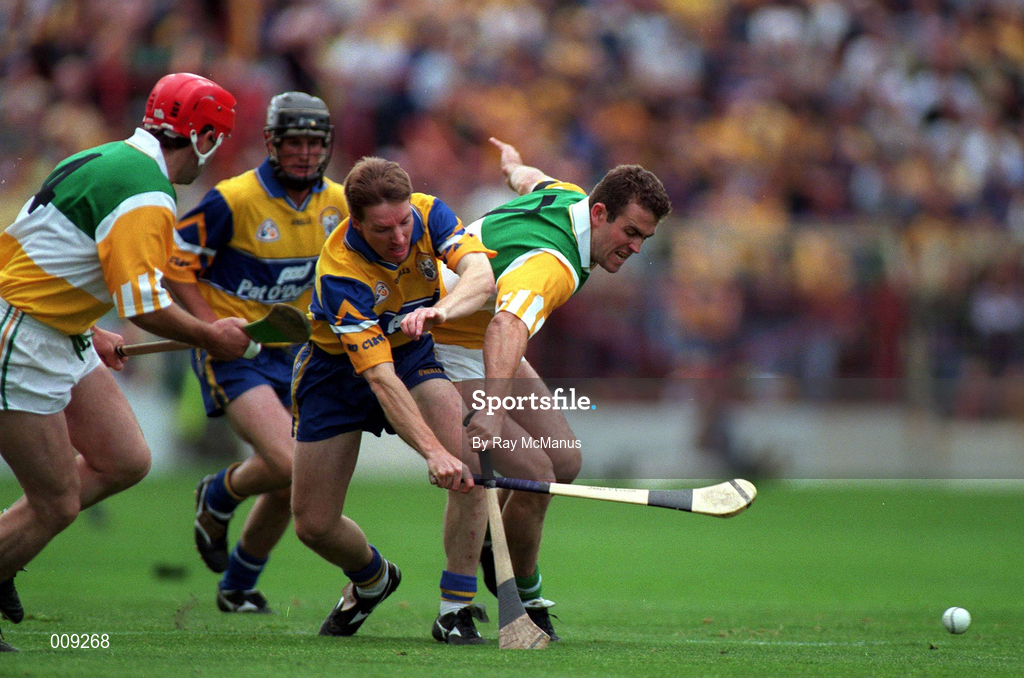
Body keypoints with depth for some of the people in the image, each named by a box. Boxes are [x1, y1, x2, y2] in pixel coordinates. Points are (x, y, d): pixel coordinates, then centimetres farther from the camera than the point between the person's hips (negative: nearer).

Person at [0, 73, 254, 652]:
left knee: (126, 462, 8)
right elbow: (143, 304, -26)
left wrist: (89, 332, 26)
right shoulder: (145, 195, -19)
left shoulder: (105, 161, 12)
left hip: (62, 341, 10)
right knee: (57, 505, -6)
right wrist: (211, 337, -9)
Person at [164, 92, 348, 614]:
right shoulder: (234, 200, -17)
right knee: (287, 464, -24)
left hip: (287, 353, 6)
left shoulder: (336, 204, 1)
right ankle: (218, 497, 9)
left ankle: (238, 588, 28)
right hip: (230, 353, -6)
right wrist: (215, 330, -18)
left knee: (289, 486, 6)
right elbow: (175, 263, -10)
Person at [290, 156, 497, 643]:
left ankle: (457, 609, -17)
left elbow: (481, 274, -34)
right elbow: (380, 378, -38)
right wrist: (432, 450, -49)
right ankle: (372, 579, 35)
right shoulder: (339, 272, -33)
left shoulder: (428, 213, -21)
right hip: (337, 370, -2)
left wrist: (439, 309, -56)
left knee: (470, 463, -27)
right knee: (314, 525, 0)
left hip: (413, 353, 2)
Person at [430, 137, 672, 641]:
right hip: (450, 352, -10)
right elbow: (507, 326, -57)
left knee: (565, 460, 4)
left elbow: (528, 178, 20)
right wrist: (492, 411, -74)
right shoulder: (550, 264, -37)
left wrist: (513, 164, 46)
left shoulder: (570, 198, -6)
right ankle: (525, 603, 3)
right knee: (534, 475, -19)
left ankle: (493, 542, 26)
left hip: (492, 350, 10)